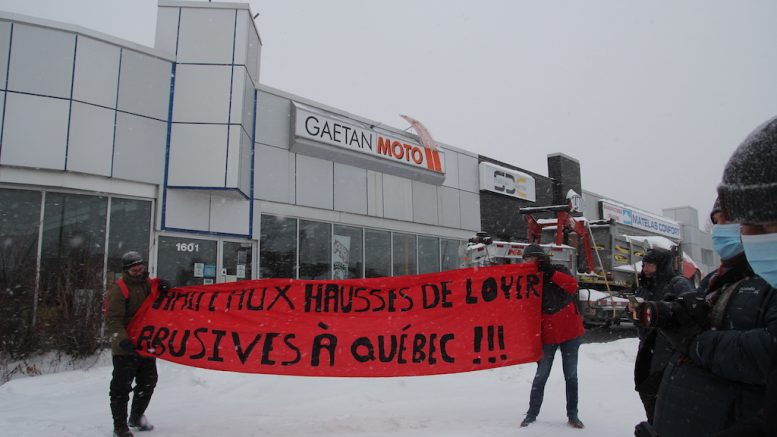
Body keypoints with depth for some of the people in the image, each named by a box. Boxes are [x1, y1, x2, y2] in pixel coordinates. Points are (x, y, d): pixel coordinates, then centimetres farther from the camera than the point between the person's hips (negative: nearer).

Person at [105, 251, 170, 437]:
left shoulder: (147, 283, 6)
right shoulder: (119, 289, -13)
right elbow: (113, 319, -18)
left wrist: (161, 286, -5)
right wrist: (122, 339, -32)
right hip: (125, 347, -7)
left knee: (148, 382, 17)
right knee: (122, 386, -1)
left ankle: (137, 416, 35)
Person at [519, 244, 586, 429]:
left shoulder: (559, 271, 0)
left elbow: (572, 286, -19)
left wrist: (552, 273, -23)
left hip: (570, 331, -1)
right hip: (547, 334, 1)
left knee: (571, 375, 7)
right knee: (541, 375, 4)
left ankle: (572, 415, 19)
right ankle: (532, 413, 16)